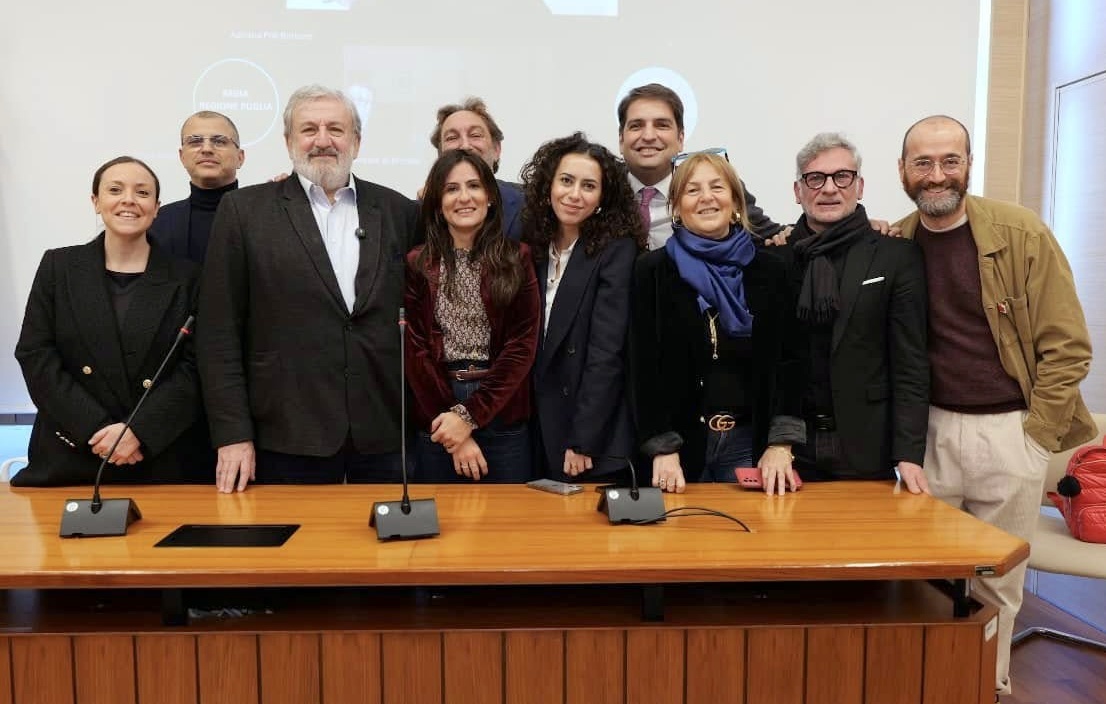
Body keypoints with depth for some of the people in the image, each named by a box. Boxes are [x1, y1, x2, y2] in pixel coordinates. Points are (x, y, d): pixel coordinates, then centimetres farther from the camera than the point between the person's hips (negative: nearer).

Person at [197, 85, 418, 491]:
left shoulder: (398, 211, 8)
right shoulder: (245, 210, 2)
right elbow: (219, 331, -1)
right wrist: (233, 434, -5)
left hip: (383, 437, 2)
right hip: (289, 437, -2)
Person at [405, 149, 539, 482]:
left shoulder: (516, 258, 1)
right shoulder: (417, 264, 2)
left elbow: (523, 344, -5)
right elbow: (414, 349, -2)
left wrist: (469, 415, -11)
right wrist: (451, 425, -10)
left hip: (502, 415, 0)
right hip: (435, 414, 1)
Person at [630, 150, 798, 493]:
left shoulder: (770, 269, 5)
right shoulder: (652, 270, 0)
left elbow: (786, 362, 2)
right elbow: (645, 366, -4)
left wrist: (780, 444, -8)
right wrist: (662, 449, -11)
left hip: (750, 441, 2)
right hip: (680, 440, -1)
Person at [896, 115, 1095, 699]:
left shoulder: (1022, 233, -7)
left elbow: (1066, 344, -6)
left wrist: (1034, 436, -8)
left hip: (1009, 432, -2)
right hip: (930, 429, 2)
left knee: (996, 581, 10)